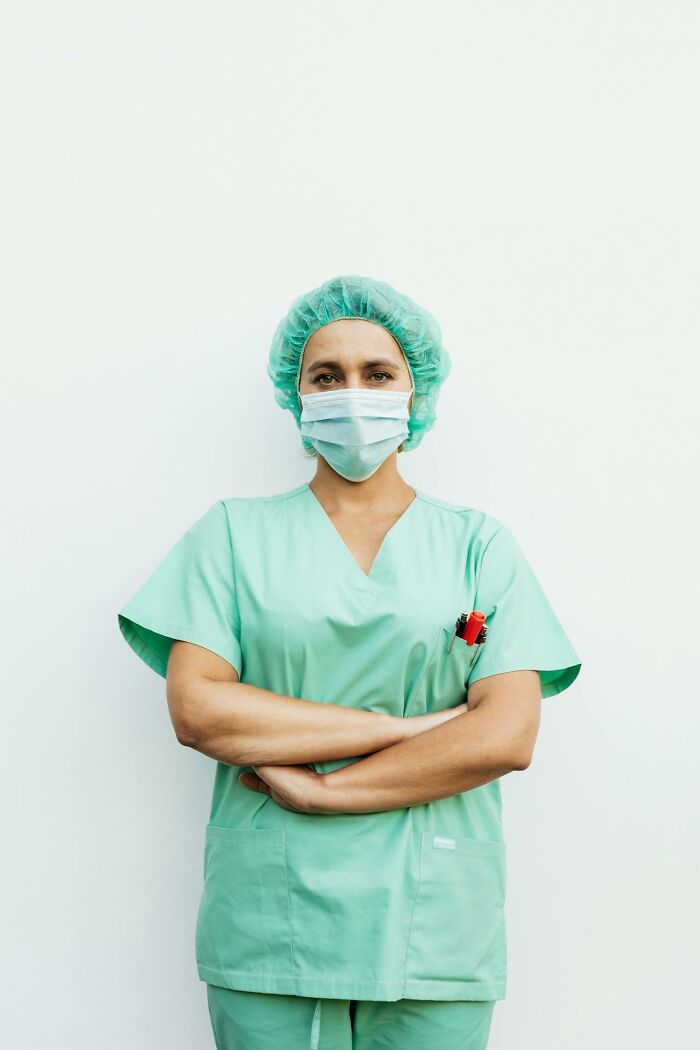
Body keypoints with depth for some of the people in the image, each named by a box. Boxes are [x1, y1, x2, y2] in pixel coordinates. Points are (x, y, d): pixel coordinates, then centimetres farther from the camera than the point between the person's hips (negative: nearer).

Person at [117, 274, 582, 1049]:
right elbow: (195, 709, -8)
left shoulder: (478, 544, 6)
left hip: (434, 923, 1)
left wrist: (316, 788, -11)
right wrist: (409, 726, -12)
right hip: (268, 921, 0)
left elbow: (508, 735, -6)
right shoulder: (235, 532, 6)